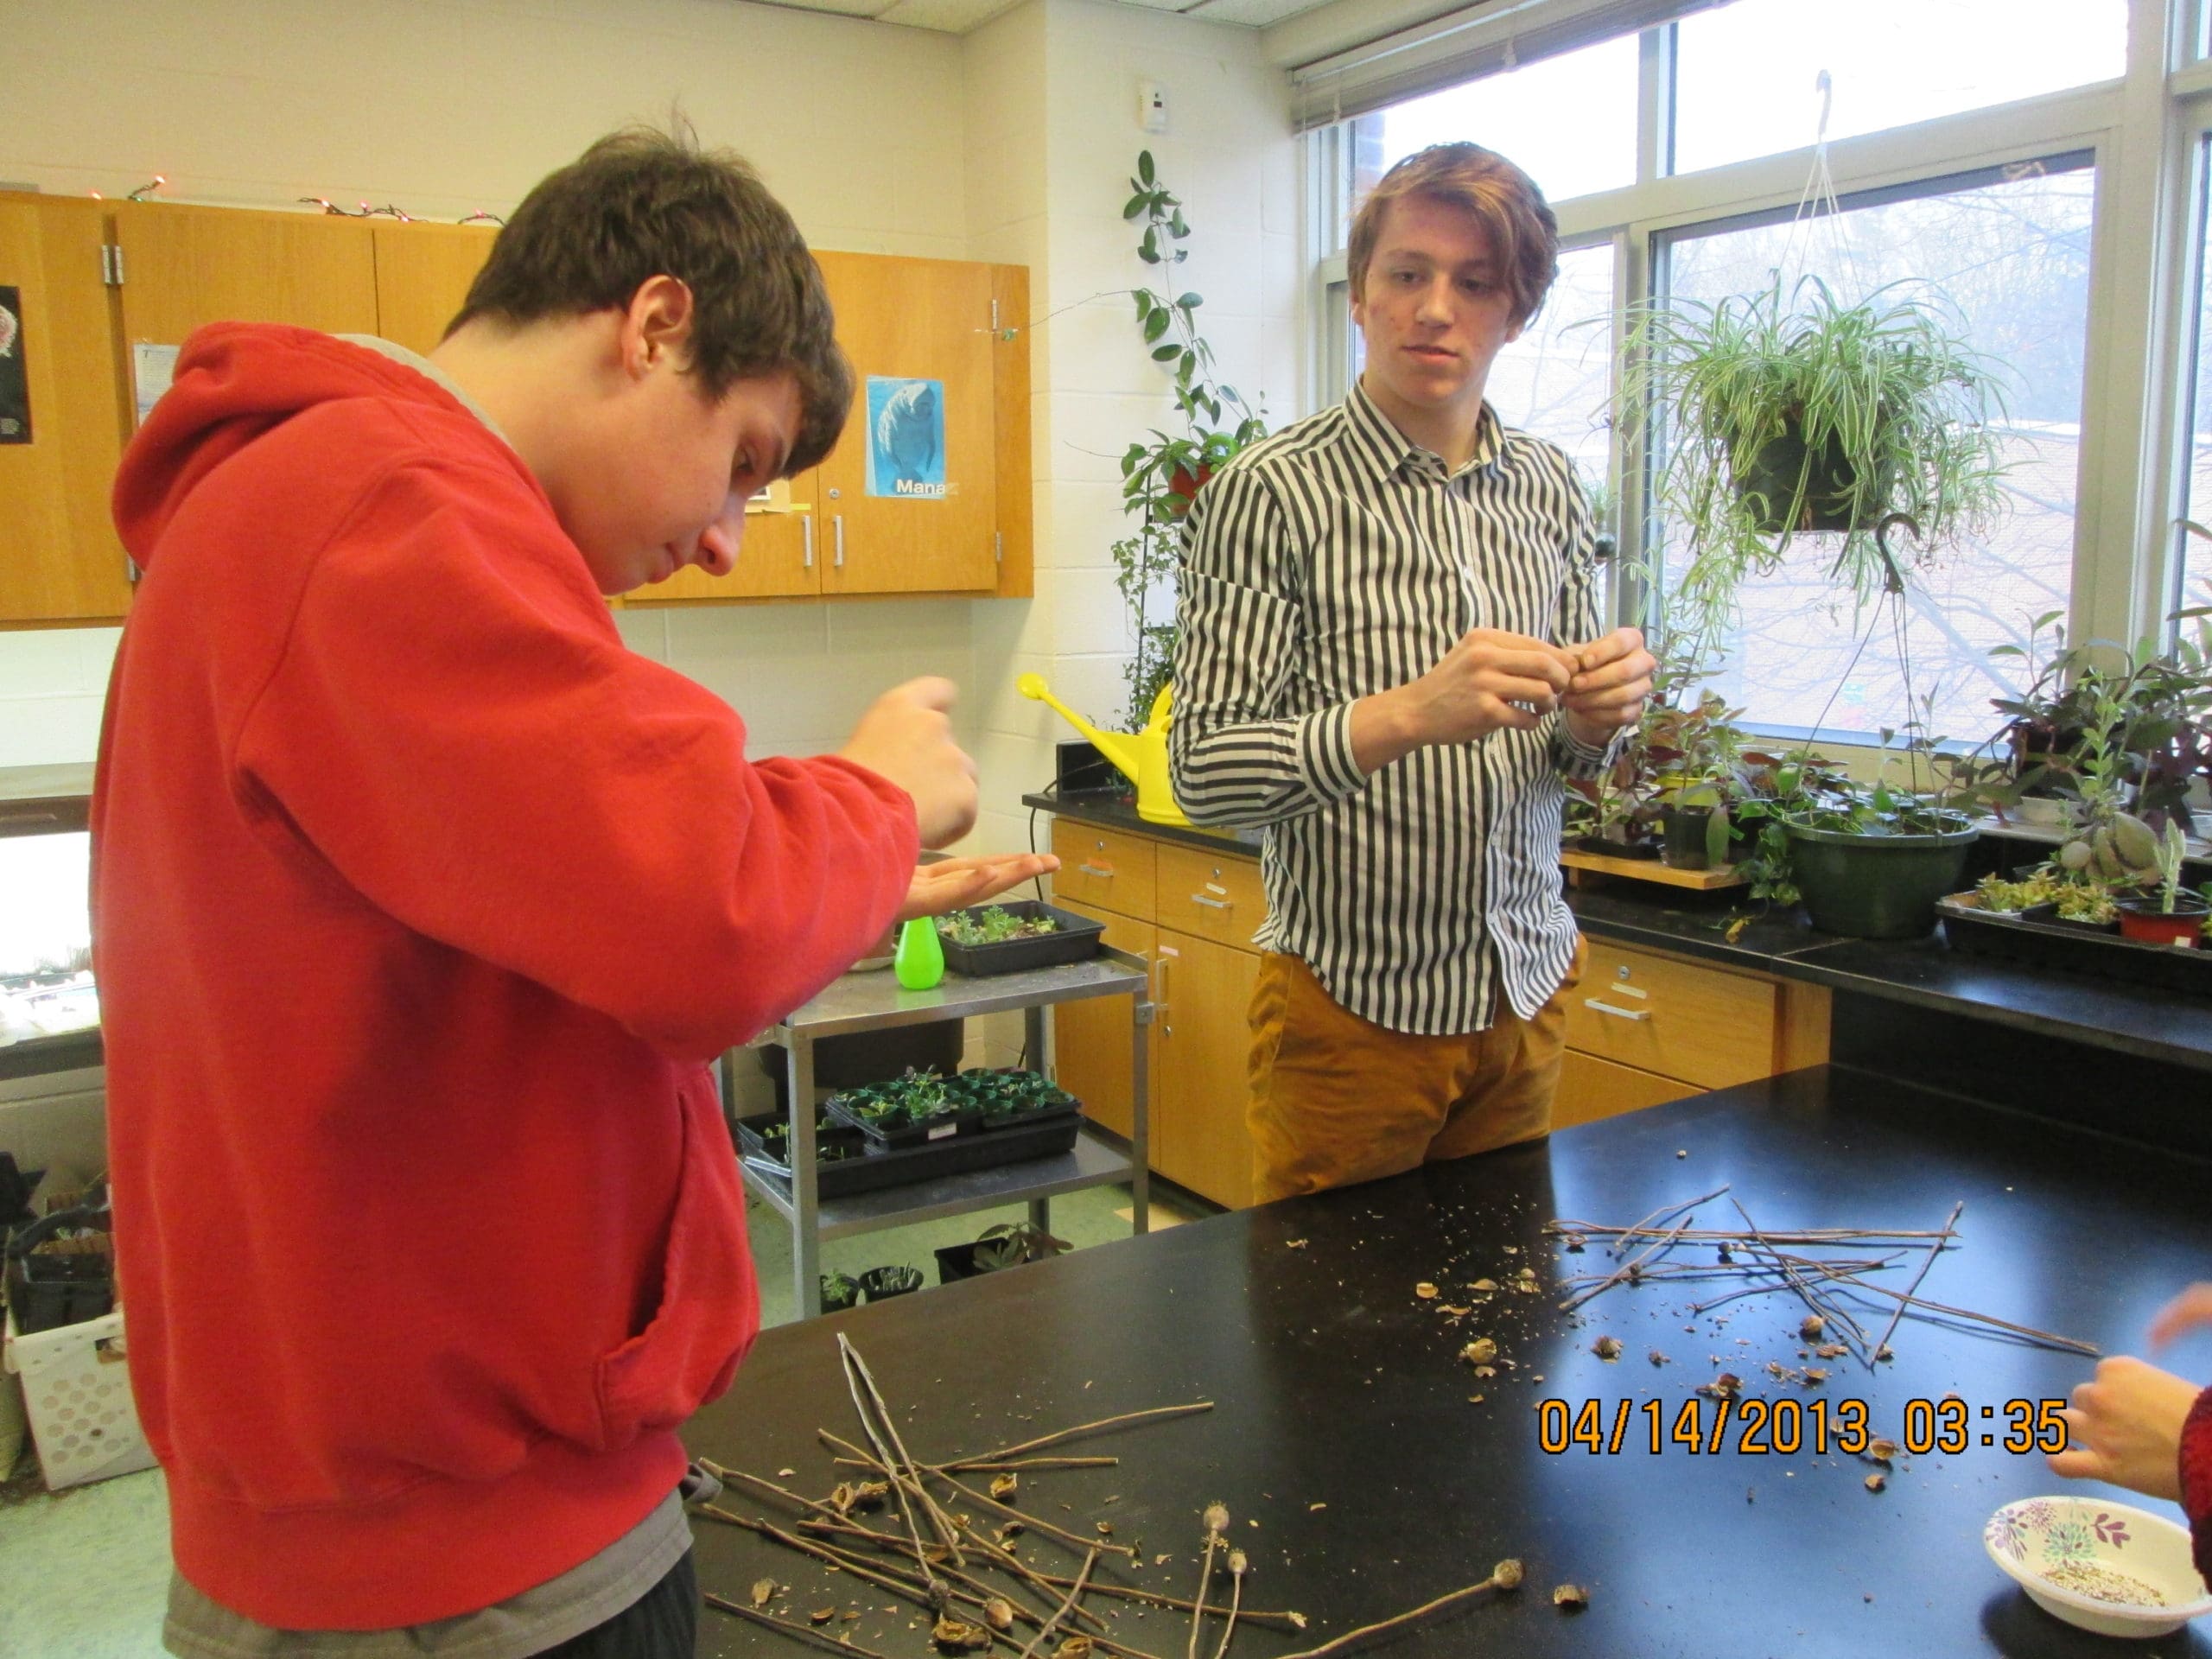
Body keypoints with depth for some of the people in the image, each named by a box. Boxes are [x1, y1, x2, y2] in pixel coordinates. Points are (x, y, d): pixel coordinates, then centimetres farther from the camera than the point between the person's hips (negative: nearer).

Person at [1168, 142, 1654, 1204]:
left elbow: (1565, 752, 12)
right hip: (1354, 996, -5)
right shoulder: (1271, 494, -12)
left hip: (1524, 986, 5)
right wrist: (1405, 716, -31)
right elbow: (1204, 773, -17)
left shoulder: (1549, 491, 6)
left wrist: (1592, 717, -11)